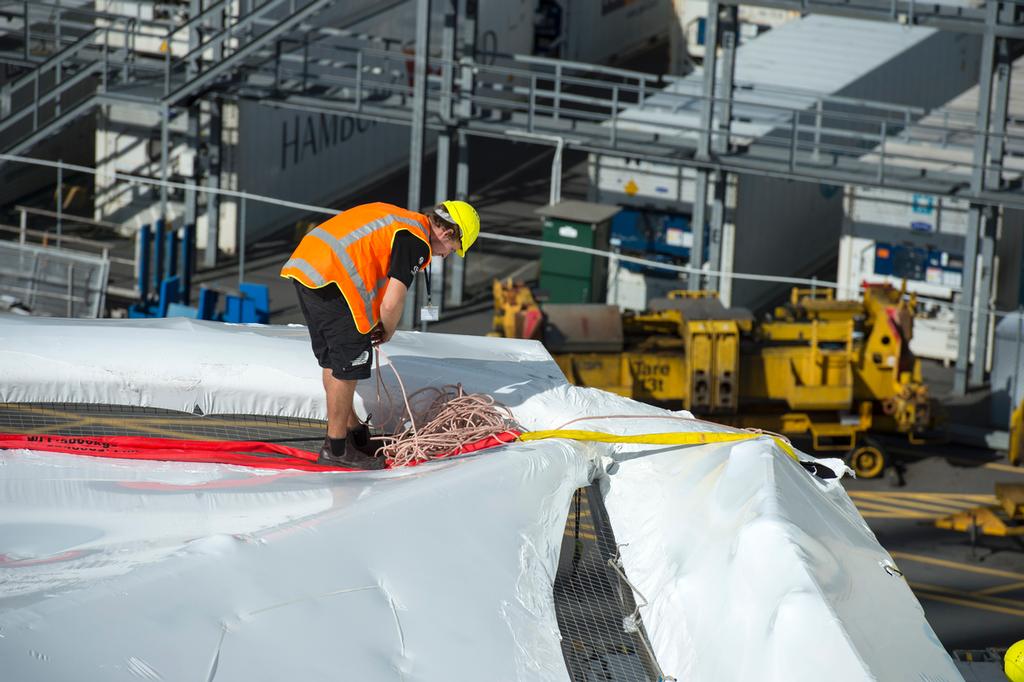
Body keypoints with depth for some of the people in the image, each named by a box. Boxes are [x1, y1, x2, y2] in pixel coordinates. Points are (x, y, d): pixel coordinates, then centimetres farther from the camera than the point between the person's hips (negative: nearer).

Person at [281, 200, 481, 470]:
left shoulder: (395, 216, 22)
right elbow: (391, 304, -13)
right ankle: (336, 448, 7)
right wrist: (388, 331, 9)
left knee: (332, 361, 21)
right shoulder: (418, 243, -7)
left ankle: (352, 430, 34)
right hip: (332, 280, -10)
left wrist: (372, 324, 21)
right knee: (347, 365, 0)